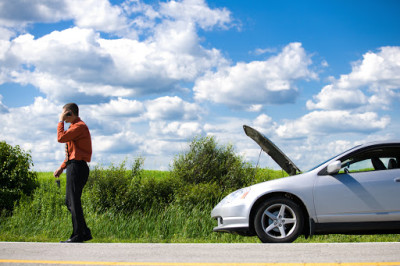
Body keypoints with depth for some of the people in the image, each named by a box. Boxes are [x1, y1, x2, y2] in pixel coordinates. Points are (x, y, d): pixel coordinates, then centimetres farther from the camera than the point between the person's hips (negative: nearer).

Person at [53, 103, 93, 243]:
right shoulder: (75, 127, 22)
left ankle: (78, 235, -4)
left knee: (74, 202, -8)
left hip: (77, 167, -10)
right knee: (70, 201, 12)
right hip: (74, 167, 10)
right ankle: (85, 232, 14)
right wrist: (62, 167, 21)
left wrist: (61, 121, -8)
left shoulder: (80, 126, -11)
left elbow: (61, 138, -21)